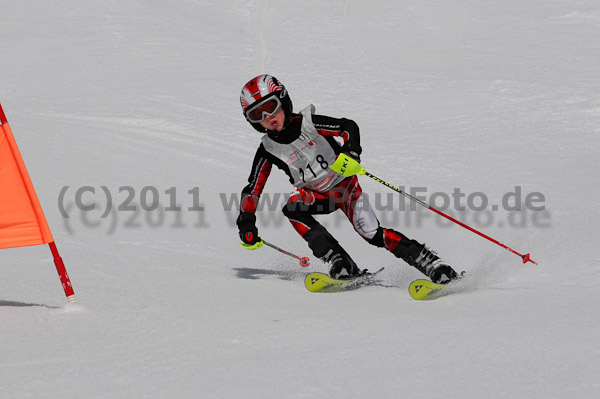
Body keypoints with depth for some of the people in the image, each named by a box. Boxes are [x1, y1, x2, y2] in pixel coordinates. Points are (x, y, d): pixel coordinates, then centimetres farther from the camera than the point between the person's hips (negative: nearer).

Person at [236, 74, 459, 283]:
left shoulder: (309, 123, -16)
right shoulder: (267, 152, -9)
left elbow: (348, 127, -12)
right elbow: (253, 190, -3)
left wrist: (351, 150, -32)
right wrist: (246, 222, -15)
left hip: (343, 184, -3)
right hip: (316, 195, 3)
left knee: (373, 235, -18)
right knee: (292, 209, -29)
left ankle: (435, 266, -13)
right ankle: (342, 266, -33)